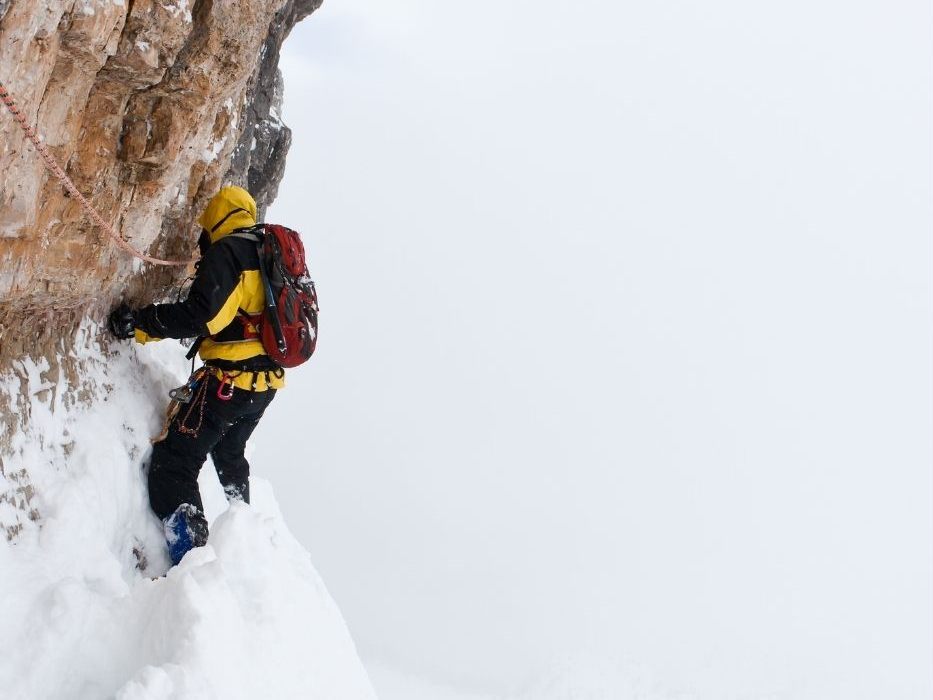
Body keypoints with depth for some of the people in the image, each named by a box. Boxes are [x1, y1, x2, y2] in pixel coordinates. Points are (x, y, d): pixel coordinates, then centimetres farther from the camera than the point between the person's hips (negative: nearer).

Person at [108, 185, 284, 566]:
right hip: (266, 381, 9)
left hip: (231, 380, -9)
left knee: (174, 462, -8)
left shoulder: (227, 251, -13)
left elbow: (202, 316, -24)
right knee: (230, 452, 31)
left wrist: (139, 322, -17)